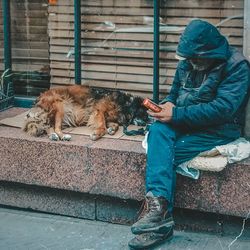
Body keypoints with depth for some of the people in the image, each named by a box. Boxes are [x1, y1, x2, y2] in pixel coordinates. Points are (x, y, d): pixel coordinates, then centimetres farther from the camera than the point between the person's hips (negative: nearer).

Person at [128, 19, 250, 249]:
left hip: (219, 130, -6)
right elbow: (174, 94, 23)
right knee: (158, 131, -29)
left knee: (163, 155, -27)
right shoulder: (186, 64, 10)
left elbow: (223, 108, -23)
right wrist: (168, 104, -5)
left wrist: (176, 114, -25)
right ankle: (159, 208, -41)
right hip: (184, 124, 6)